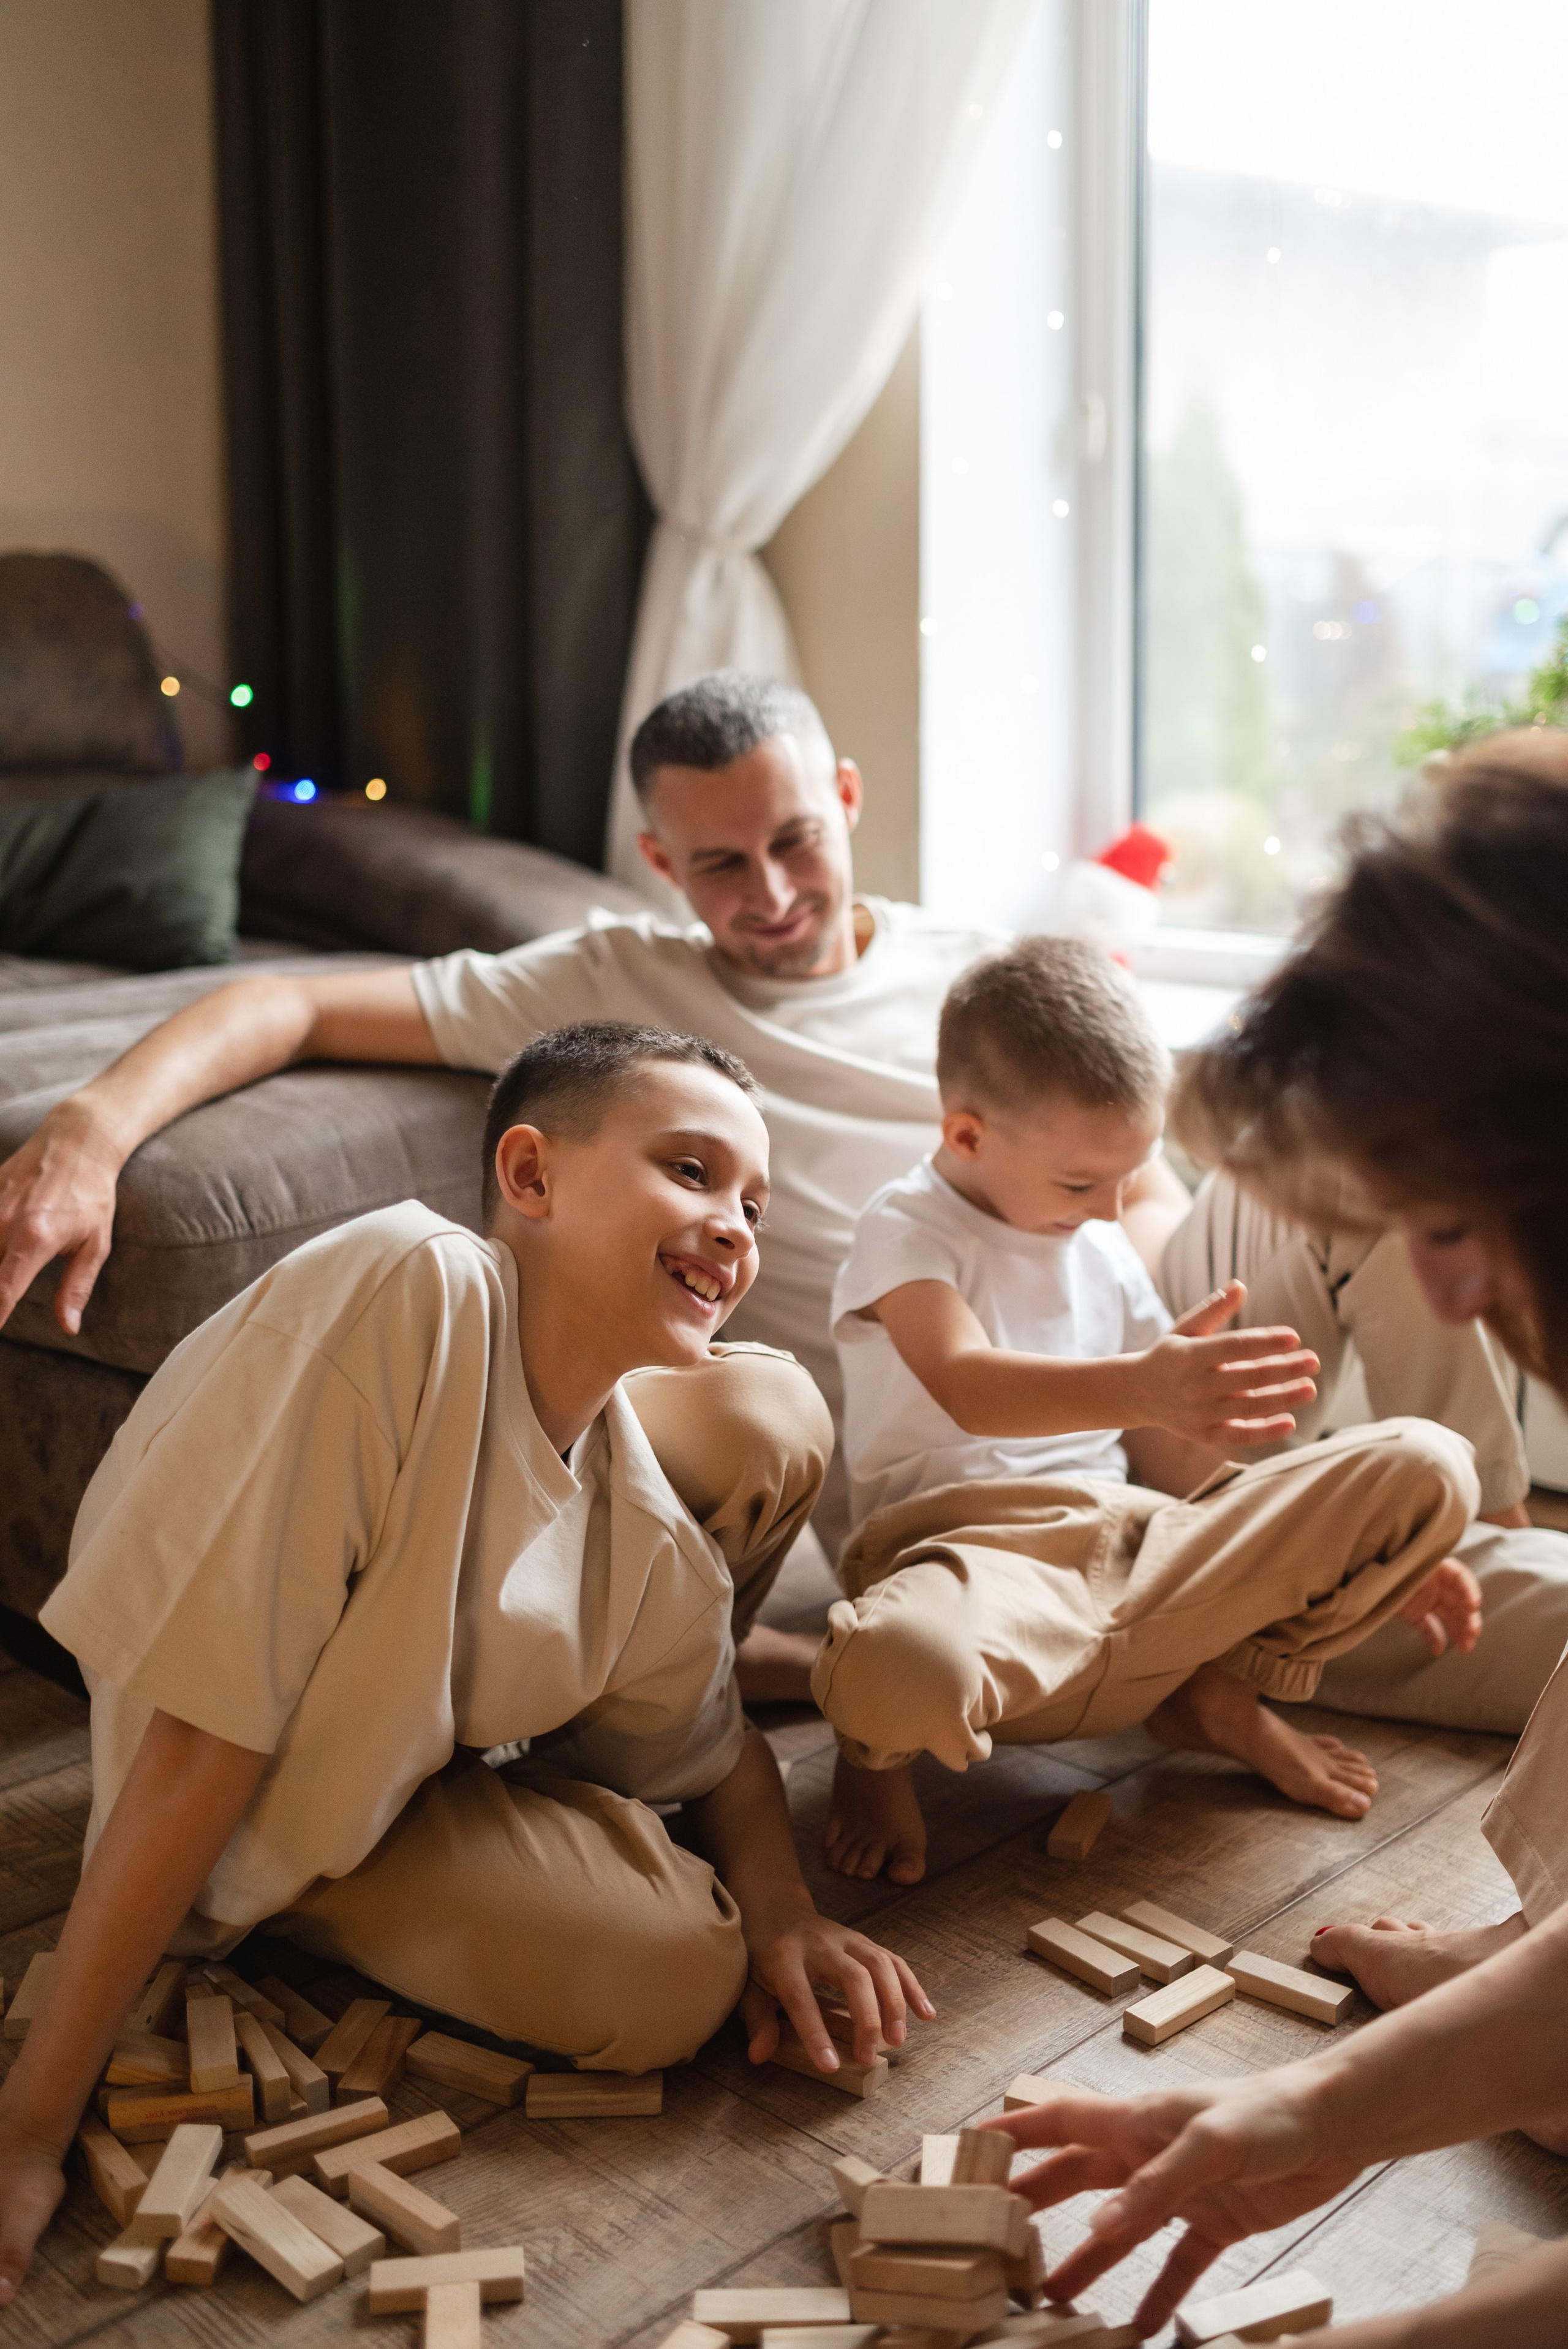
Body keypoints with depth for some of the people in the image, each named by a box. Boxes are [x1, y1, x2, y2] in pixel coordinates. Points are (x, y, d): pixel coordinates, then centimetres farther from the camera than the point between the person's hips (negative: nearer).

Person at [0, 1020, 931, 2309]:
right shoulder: (408, 1291, -37)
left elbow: (721, 1758, 3)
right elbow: (210, 1731, -36)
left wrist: (782, 1910, -20)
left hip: (467, 1712, 6)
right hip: (295, 1796, -6)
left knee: (776, 1418, -9)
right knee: (672, 1982, -24)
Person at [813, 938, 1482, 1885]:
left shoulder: (1106, 1253, 20)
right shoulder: (907, 1233, -2)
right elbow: (967, 1388, -24)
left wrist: (1367, 1557, 15)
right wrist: (1143, 1385, -43)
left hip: (1145, 1555, 6)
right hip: (980, 1558, -6)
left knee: (1432, 1463, -7)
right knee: (901, 1662, -45)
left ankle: (1219, 1690, 6)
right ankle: (877, 1745, -3)